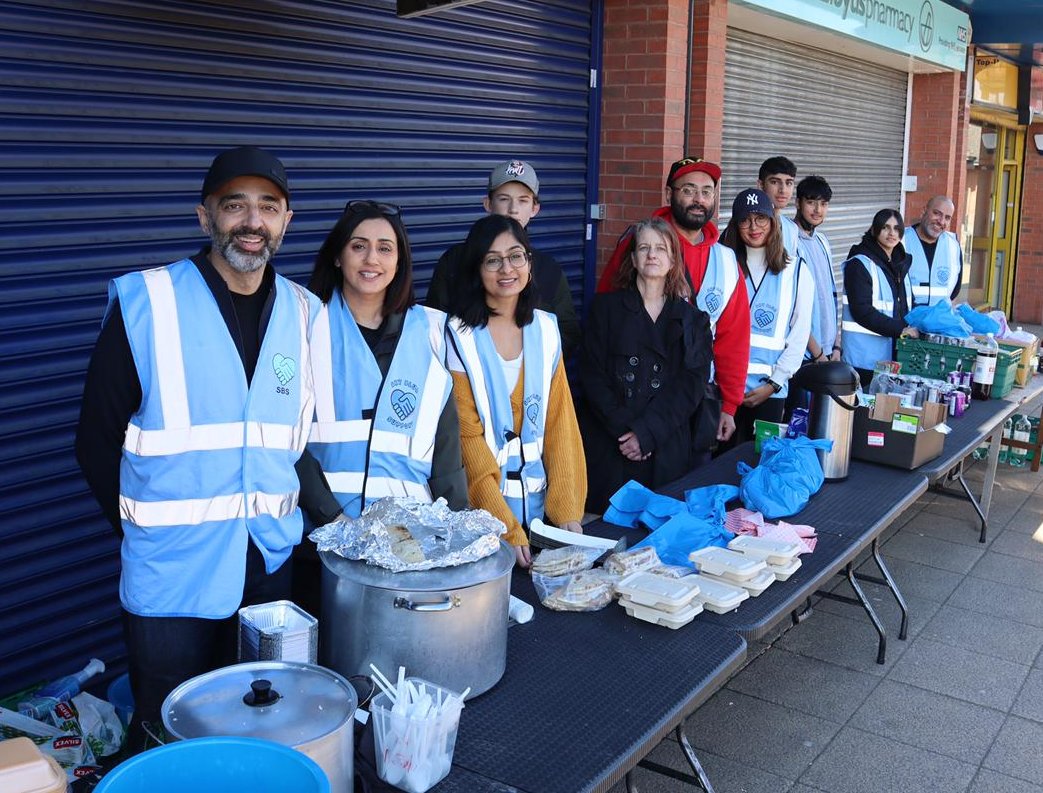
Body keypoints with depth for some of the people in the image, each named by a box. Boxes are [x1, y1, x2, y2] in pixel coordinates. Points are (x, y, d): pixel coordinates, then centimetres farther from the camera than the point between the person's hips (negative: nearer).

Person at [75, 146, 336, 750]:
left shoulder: (304, 314, 3)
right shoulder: (146, 304, -9)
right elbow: (99, 441, -4)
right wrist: (145, 526, 0)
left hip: (271, 563, 4)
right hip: (172, 571, -3)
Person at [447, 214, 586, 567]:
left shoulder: (545, 329, 4)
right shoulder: (459, 337, -10)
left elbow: (561, 419, 3)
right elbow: (467, 436, -13)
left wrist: (568, 508, -6)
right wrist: (507, 530, -18)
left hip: (540, 501, 4)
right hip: (482, 509, -4)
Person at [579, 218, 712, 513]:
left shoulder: (691, 319, 10)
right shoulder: (606, 307, 8)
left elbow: (691, 384, 0)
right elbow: (592, 375, 0)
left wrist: (647, 432, -13)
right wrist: (623, 430, -12)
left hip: (666, 449, 1)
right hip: (608, 446, -1)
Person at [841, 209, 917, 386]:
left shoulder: (901, 262, 16)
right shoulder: (860, 264, -8)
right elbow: (862, 310, -16)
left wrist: (914, 327, 4)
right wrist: (900, 329, -17)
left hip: (896, 350, 7)